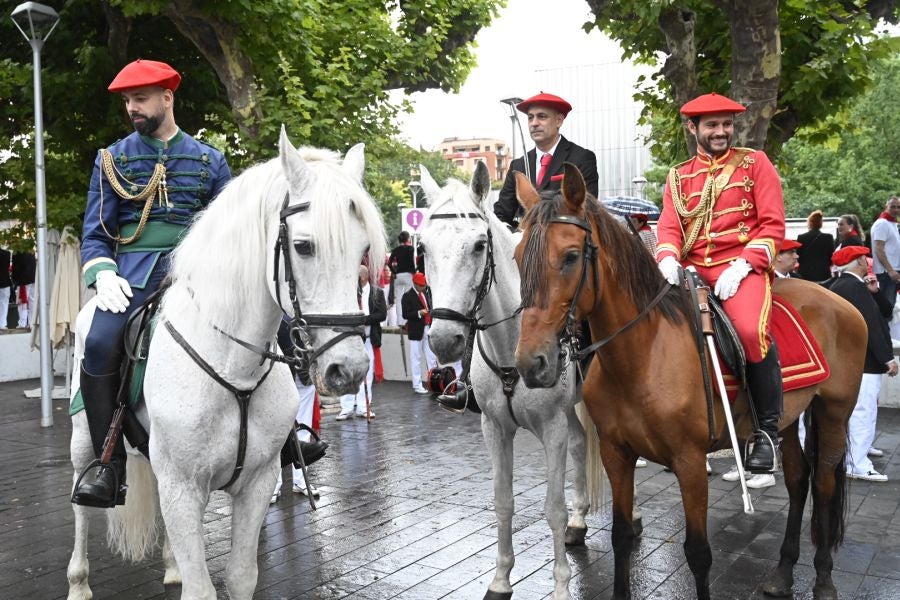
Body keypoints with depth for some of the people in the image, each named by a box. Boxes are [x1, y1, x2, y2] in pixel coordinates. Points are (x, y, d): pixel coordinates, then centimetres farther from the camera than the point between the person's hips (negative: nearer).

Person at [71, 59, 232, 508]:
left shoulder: (209, 160, 15)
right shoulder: (113, 158, 14)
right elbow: (95, 234, 11)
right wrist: (103, 274, -10)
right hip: (135, 269, 0)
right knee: (99, 344, -30)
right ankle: (111, 464, -16)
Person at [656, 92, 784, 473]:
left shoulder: (755, 163, 9)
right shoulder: (678, 176, 17)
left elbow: (772, 225, 1)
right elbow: (669, 226, 6)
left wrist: (742, 265, -14)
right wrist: (668, 260, -18)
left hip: (742, 267, -4)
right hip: (691, 270, 4)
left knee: (751, 330, -32)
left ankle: (768, 430, -12)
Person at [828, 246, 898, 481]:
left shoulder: (838, 286, 11)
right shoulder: (856, 288, -20)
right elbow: (871, 327, -23)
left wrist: (871, 292, 10)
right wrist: (888, 358, -19)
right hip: (863, 361, -11)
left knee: (856, 408, 25)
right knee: (864, 411, -7)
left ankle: (857, 446, 41)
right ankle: (857, 465, -4)